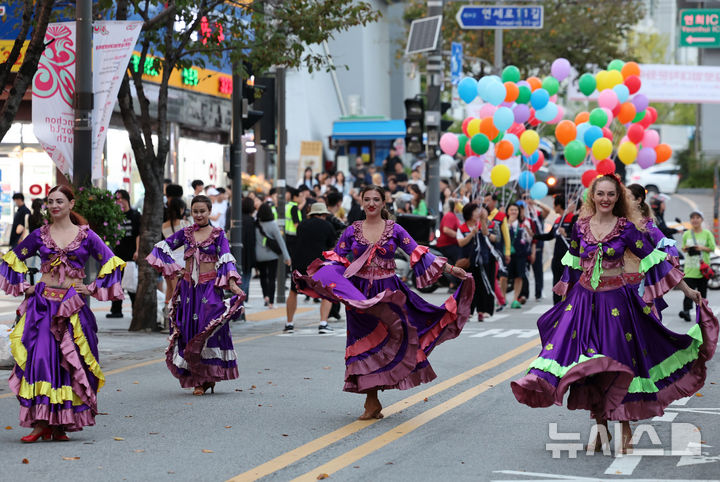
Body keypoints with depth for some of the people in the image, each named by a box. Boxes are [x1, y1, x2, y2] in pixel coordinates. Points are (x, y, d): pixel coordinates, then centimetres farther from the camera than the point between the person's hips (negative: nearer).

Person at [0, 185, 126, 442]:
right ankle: (41, 423, -11)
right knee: (40, 356, -11)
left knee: (70, 361, -2)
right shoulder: (40, 235, 8)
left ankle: (60, 424, 6)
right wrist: (23, 286, 8)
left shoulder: (86, 236, 4)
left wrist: (93, 288, 1)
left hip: (73, 304, -1)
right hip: (43, 303, 1)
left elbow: (110, 263, 7)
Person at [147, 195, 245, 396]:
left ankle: (209, 376, -1)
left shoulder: (218, 234, 1)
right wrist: (174, 268, 5)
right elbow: (162, 247, 15)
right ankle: (198, 380, 6)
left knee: (209, 328, -10)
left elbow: (226, 259, -7)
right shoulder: (185, 233, 10)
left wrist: (232, 283, -19)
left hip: (210, 287, -3)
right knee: (189, 330, 1)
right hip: (188, 287, 3)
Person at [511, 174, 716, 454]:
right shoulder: (581, 226, 4)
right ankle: (600, 427, 10)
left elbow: (654, 259, -2)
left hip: (615, 301, -3)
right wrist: (565, 292, 26)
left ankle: (625, 431, 13)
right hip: (583, 299, 3)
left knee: (618, 364, -1)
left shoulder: (625, 228, -4)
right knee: (588, 365, -1)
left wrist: (687, 290, -2)